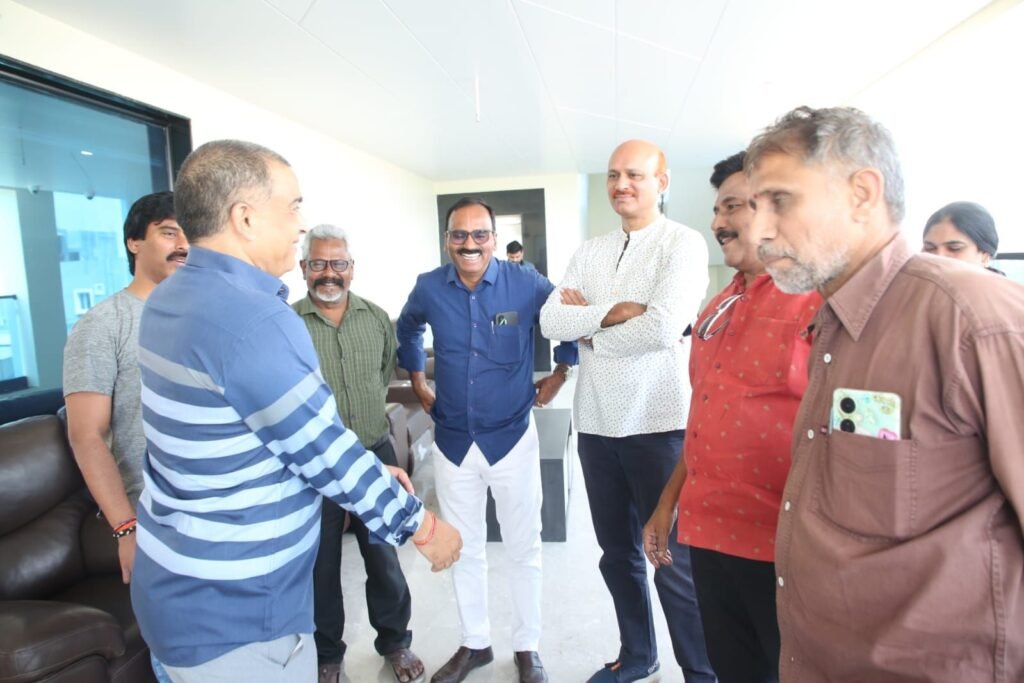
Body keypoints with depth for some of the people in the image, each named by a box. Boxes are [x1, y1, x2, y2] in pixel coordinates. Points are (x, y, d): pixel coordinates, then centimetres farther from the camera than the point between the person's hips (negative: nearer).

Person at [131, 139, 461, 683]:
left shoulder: (171, 299, 1)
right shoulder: (254, 321, -28)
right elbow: (328, 456, -21)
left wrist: (370, 471, 10)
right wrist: (421, 525, -7)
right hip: (234, 617, -8)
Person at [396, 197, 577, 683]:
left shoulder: (527, 285, -10)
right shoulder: (429, 288, -2)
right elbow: (406, 330, 19)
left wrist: (560, 373, 5)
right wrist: (417, 381, 16)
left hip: (512, 437, -2)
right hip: (451, 440, 3)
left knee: (523, 548, 10)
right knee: (462, 548, 15)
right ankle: (474, 644, 35)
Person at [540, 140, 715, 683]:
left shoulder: (683, 243, -6)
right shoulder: (589, 252, 11)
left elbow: (662, 327, -21)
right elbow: (551, 320, -1)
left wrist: (588, 324, -7)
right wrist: (612, 312, -15)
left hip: (658, 423, -6)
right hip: (596, 422, 6)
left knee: (675, 561, 5)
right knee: (617, 552, 19)